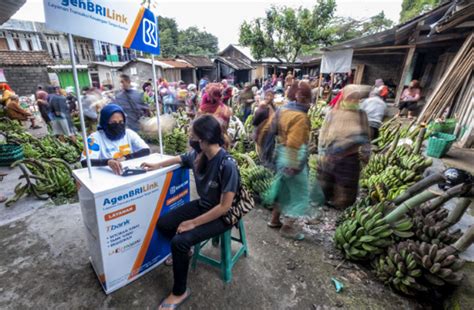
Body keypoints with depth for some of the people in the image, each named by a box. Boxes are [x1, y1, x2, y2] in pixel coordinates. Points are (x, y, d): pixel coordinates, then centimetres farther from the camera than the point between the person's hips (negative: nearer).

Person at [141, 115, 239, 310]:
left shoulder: (227, 165, -31)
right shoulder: (198, 155, -9)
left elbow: (224, 207, -28)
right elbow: (181, 159, 16)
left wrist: (193, 223, -22)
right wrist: (158, 165, 14)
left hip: (221, 216, -7)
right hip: (202, 205, 8)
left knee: (179, 241, -21)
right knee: (163, 224, 4)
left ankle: (180, 292, 7)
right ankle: (183, 252, 34)